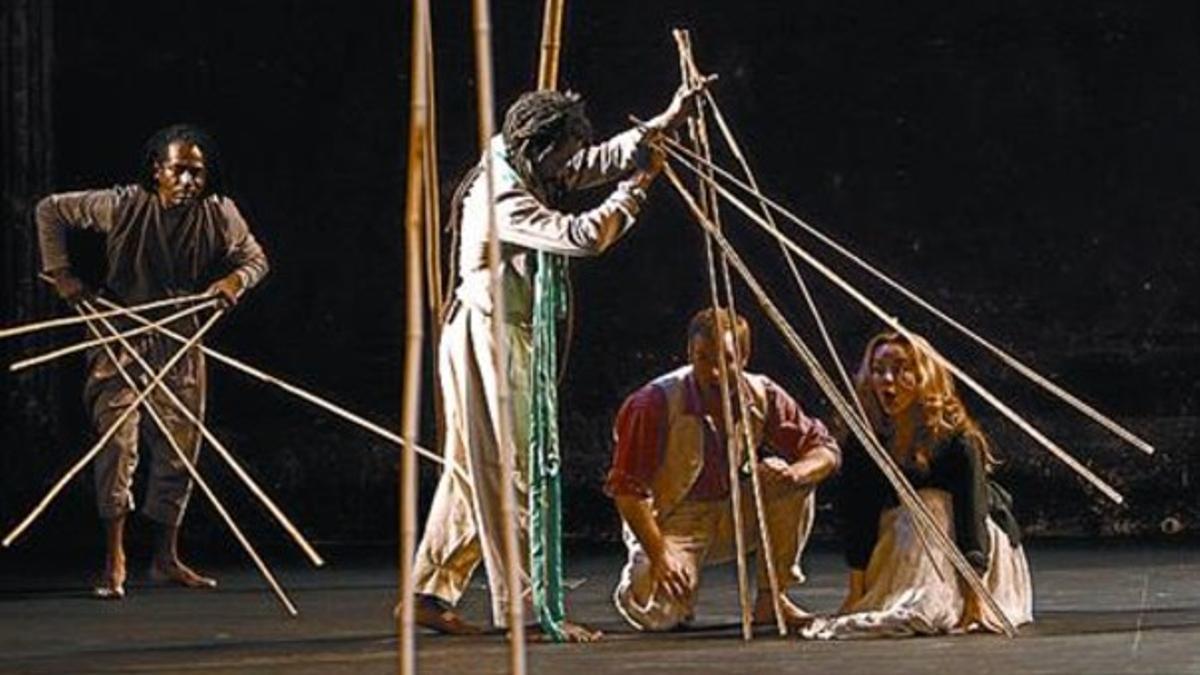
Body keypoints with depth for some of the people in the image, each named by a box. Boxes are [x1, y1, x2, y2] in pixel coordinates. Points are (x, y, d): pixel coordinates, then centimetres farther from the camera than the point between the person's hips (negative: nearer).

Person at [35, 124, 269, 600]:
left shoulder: (219, 215, -5)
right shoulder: (123, 207, -12)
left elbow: (255, 258, 9)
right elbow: (50, 210, -3)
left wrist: (236, 280, -13)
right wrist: (60, 272, -8)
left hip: (180, 345, 3)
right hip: (121, 337, -3)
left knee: (179, 449, 8)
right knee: (118, 440, -14)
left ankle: (166, 559, 22)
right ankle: (114, 561, -11)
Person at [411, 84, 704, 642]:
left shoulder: (527, 174, 10)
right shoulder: (502, 199, -21)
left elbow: (599, 160, 18)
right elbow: (581, 236, -29)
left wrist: (665, 123, 12)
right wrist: (637, 188, -16)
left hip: (505, 338, 10)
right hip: (487, 338, -10)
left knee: (474, 470, 13)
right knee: (513, 470, -8)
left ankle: (429, 595, 18)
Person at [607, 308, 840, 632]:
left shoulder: (762, 396, -9)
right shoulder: (657, 402, -22)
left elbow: (825, 450, -6)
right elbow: (628, 488, -20)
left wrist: (794, 473, -29)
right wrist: (659, 556, -26)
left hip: (731, 517, 4)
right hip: (674, 522, -4)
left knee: (794, 483, -21)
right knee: (658, 613, -28)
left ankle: (771, 598, -8)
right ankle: (640, 576, 11)